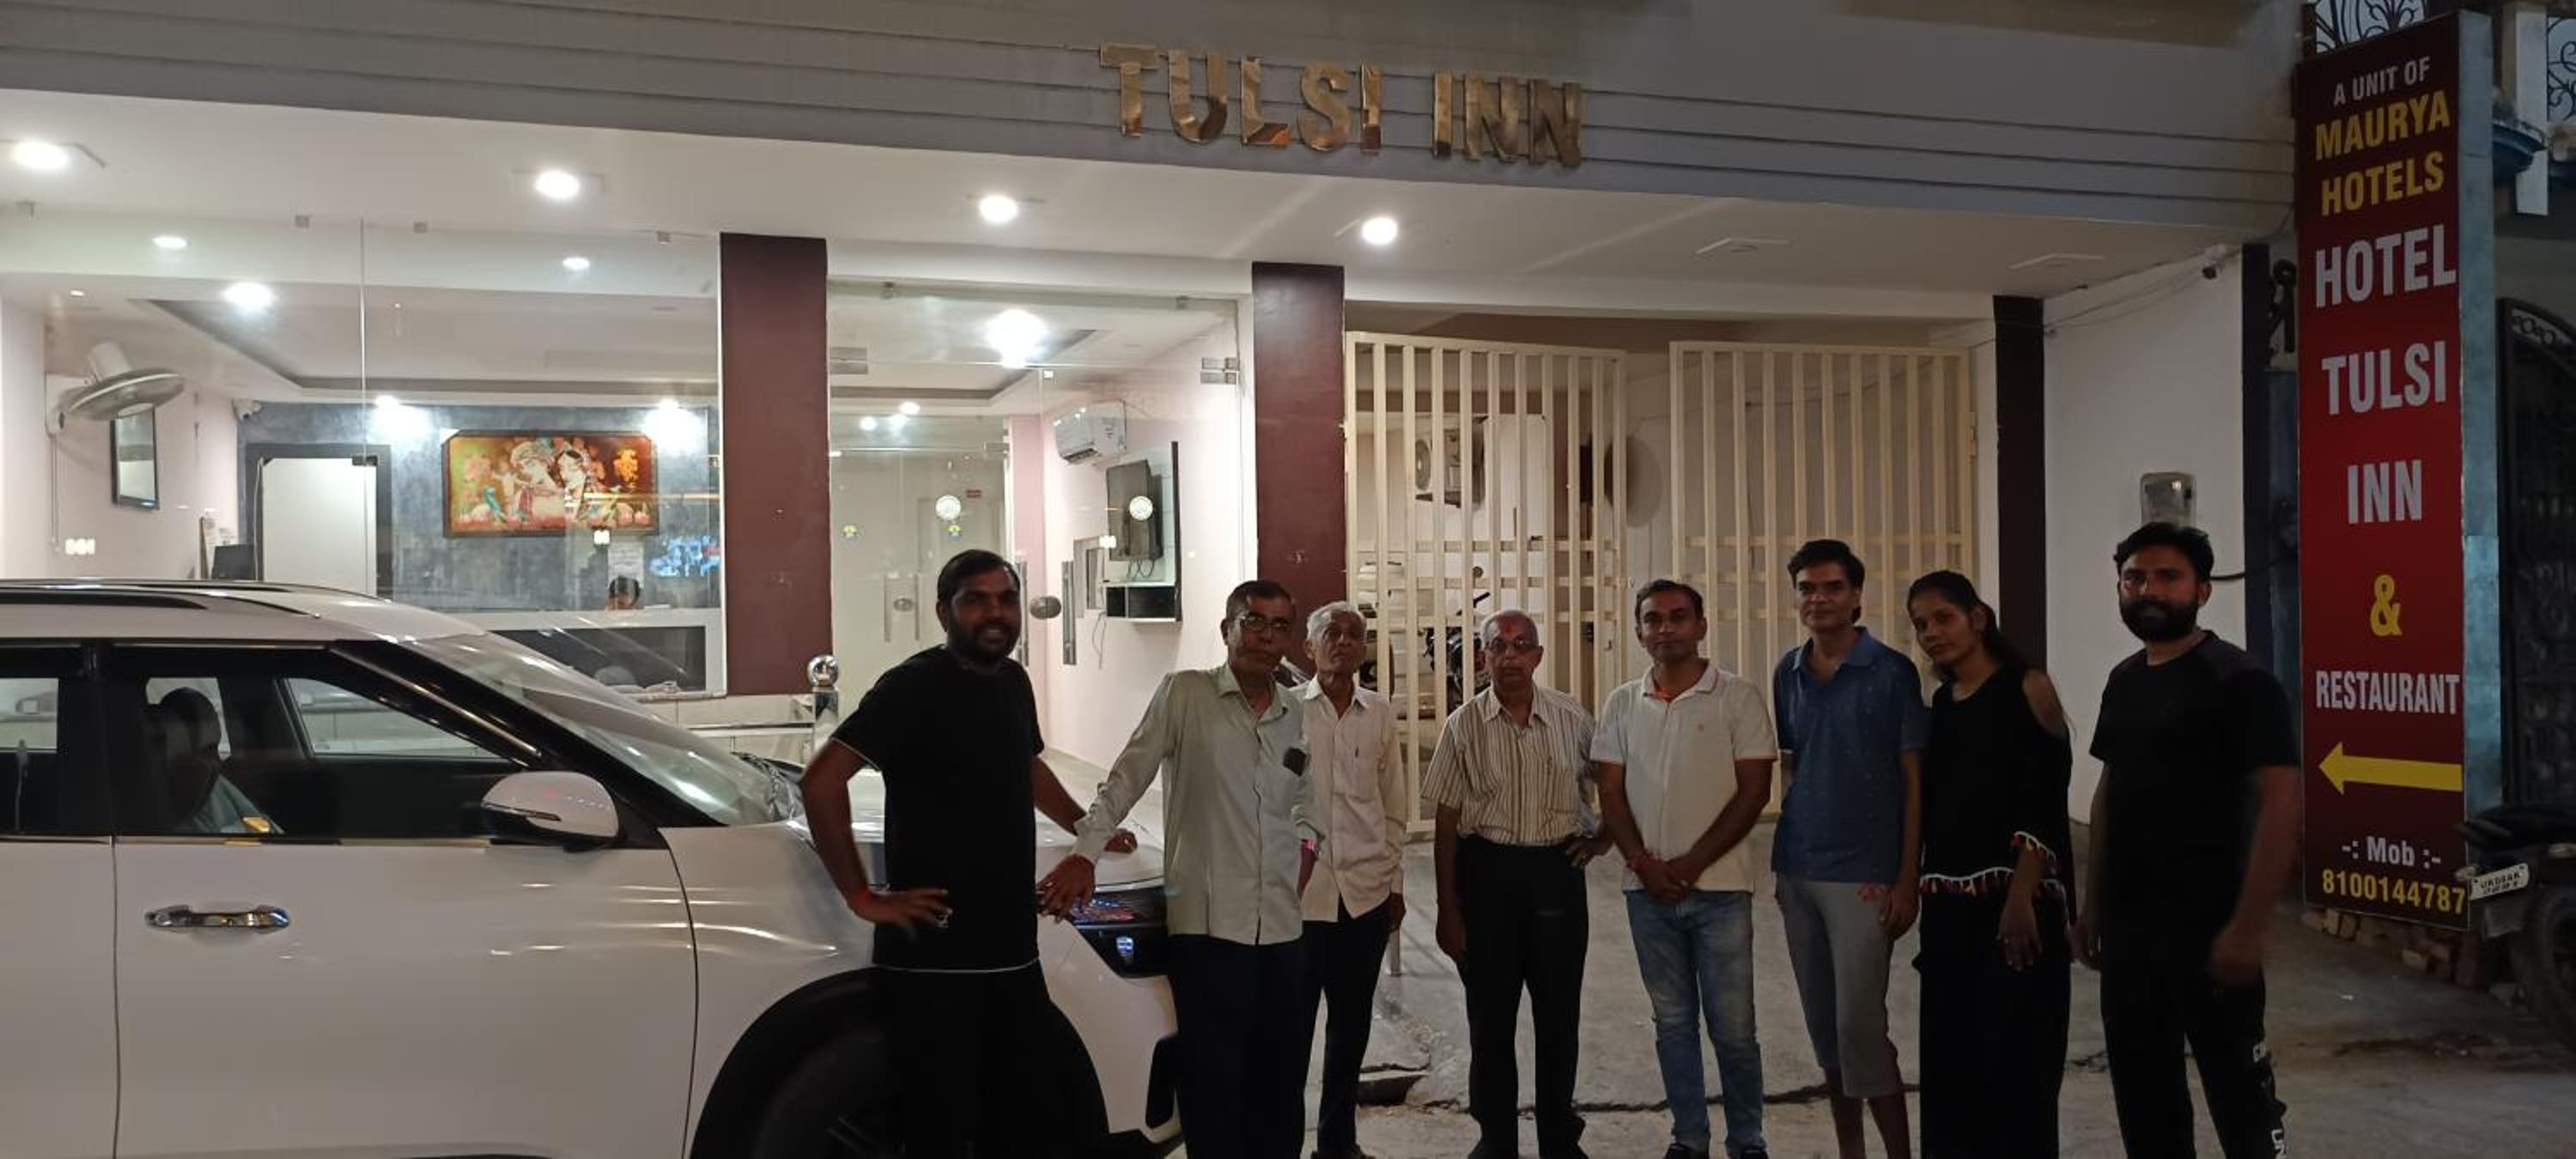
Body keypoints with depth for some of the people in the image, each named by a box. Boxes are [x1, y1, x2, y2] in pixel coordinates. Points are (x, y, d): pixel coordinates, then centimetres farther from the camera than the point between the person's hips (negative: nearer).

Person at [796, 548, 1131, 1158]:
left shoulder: (1013, 683, 12)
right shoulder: (914, 685, -11)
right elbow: (822, 780, -19)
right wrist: (862, 896, -18)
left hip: (1014, 955, 8)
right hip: (933, 959, -7)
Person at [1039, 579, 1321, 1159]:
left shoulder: (1295, 719, 13)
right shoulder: (1184, 694, -2)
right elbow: (1126, 778, -5)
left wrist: (1306, 846, 10)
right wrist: (1083, 854, -12)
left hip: (1283, 929, 5)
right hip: (1208, 922, -5)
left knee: (1281, 1084, 11)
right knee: (1214, 1084, -1)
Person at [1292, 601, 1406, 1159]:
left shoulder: (1380, 713, 8)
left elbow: (1392, 806, 14)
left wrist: (1395, 883, 13)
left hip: (1366, 893, 4)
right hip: (1299, 892, -3)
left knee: (1352, 1027, 13)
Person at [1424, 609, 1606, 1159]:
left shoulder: (1573, 719, 0)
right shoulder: (1464, 725, -2)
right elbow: (1447, 822, -1)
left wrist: (1603, 837, 3)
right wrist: (1448, 909, -3)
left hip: (1557, 870, 1)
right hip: (1486, 871, -1)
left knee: (1559, 1015, 9)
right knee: (1490, 1017, 7)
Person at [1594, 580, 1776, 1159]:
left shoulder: (1737, 697, -3)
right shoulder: (1622, 704, 7)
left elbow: (1754, 792, -6)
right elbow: (1611, 793, 7)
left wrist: (1690, 865, -12)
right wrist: (1643, 863, -8)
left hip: (1720, 888, -3)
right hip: (1647, 889, 3)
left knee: (1732, 1026, 1)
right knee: (1672, 1021, 12)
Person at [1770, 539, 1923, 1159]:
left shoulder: (1892, 672, -6)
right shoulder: (1787, 673, 8)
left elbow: (1915, 780, -6)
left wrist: (1907, 879, -11)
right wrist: (1786, 857, 8)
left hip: (1865, 874, -5)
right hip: (1797, 870, 5)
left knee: (1860, 1026, -7)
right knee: (1822, 1024, 11)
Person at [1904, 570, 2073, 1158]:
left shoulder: (2028, 688, -5)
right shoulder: (1940, 702, 12)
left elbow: (2047, 804, -12)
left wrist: (2022, 895, -20)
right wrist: (1917, 889, 8)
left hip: (2015, 896, -6)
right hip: (1948, 902, 6)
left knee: (2017, 1053, -3)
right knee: (1949, 1049, 10)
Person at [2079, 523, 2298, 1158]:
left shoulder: (2238, 681, -11)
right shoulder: (2124, 680, 12)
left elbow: (2281, 804, -16)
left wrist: (2249, 925, -22)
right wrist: (2093, 902, 14)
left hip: (2208, 925, -7)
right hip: (2127, 923, 7)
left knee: (2239, 1093, 0)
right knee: (2141, 1088, 14)